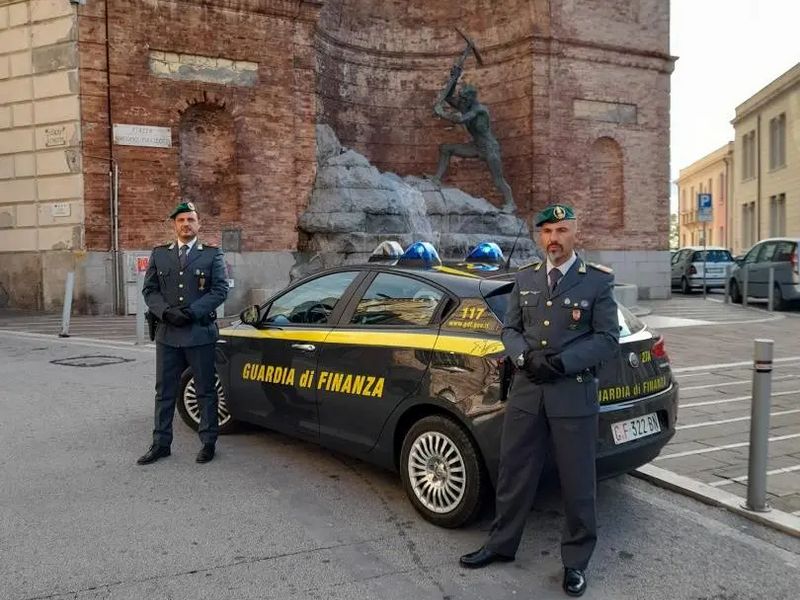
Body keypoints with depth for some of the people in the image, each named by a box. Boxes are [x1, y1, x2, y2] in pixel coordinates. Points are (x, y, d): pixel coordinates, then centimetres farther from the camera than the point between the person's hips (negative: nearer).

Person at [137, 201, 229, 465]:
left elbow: (220, 290, -4)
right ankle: (161, 444, 20)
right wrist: (166, 312, -10)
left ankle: (208, 442, 17)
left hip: (200, 332, -3)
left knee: (205, 391, 6)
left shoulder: (212, 254, 2)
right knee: (164, 392, 9)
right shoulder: (159, 254, 11)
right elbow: (149, 290, 7)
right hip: (167, 334, 3)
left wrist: (192, 312, -14)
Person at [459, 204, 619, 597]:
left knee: (577, 483, 7)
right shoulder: (525, 278, 9)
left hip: (573, 394, -3)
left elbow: (608, 339, -5)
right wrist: (524, 357, -10)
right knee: (513, 473, 12)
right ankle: (501, 544, 30)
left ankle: (576, 561, 25)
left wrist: (561, 362, -16)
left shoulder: (598, 281, -2)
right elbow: (509, 329, 10)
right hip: (526, 391, 4)